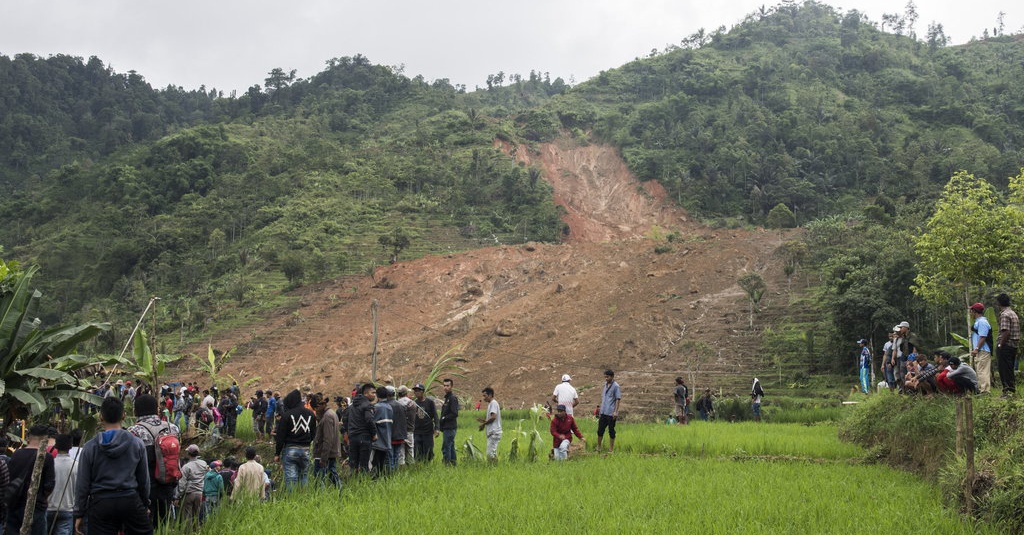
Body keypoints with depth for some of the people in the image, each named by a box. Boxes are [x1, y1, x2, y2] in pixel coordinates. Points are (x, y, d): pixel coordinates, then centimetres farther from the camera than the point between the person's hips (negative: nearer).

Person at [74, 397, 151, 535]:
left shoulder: (90, 447, -2)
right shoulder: (137, 444, -1)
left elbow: (82, 484, 1)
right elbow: (144, 478, 6)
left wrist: (79, 514, 9)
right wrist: (145, 504, 19)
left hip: (101, 503, 0)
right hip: (131, 501, 0)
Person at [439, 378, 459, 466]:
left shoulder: (453, 398, -13)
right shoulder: (447, 397, 17)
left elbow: (454, 414, -20)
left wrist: (444, 418, -13)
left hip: (450, 427, -10)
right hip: (447, 427, 10)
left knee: (446, 447, -10)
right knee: (451, 447, 13)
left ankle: (447, 464, -9)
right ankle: (453, 463, 18)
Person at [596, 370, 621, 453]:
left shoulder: (616, 386, -9)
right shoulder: (605, 385, 13)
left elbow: (618, 399, -12)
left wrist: (615, 411, -18)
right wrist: (600, 410, 18)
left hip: (611, 413, -7)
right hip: (603, 412, 7)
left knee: (611, 431, 2)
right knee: (600, 430, 9)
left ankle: (611, 449, 10)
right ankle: (598, 448, 19)